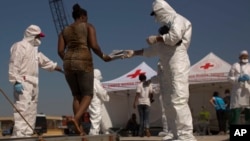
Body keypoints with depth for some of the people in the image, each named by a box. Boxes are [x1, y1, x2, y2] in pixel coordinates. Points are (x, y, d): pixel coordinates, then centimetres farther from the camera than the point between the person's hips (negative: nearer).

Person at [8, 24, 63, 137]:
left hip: (33, 84, 10)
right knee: (23, 108, -17)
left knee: (32, 110, 9)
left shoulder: (34, 49, 24)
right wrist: (16, 82, -24)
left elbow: (46, 62, 30)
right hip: (23, 83, -10)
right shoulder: (20, 46, -6)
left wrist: (63, 70, 30)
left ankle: (27, 134, 13)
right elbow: (14, 65, -15)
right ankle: (19, 134, -20)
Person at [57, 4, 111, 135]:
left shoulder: (65, 30, 18)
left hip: (68, 64, 5)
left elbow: (60, 51, 8)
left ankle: (78, 127, 3)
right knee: (87, 95, 3)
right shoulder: (88, 26, 5)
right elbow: (94, 46, -8)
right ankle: (76, 118, -24)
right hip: (84, 63, -5)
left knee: (77, 96, 14)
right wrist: (103, 56, 11)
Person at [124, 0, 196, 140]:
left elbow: (175, 36, -20)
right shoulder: (167, 26, 26)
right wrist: (134, 52, 24)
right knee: (169, 103, 6)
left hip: (178, 66, -9)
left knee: (179, 100, -16)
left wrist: (156, 38, -6)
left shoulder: (178, 19, 3)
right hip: (168, 69, 9)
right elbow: (154, 49, 27)